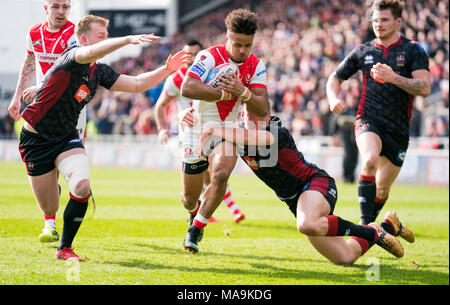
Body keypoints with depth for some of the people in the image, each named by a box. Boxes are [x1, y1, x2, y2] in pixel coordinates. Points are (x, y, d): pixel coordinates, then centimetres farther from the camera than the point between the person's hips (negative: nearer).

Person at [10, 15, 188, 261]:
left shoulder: (99, 72, 4)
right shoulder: (71, 57, -18)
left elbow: (136, 84, 10)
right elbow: (91, 53, -42)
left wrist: (167, 70, -2)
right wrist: (128, 40, -52)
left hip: (66, 138, 5)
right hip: (36, 138, -5)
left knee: (82, 188, -24)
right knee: (49, 208, 3)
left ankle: (65, 248, -7)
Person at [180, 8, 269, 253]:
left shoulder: (256, 66, -4)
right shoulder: (210, 57, -18)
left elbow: (263, 109, -10)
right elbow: (187, 88, -33)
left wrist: (243, 92, -28)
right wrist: (225, 93, -31)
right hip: (198, 127, -2)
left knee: (221, 174, -29)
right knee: (189, 198, 5)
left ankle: (196, 228, -11)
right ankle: (195, 212, 45)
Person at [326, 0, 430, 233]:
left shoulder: (413, 50, 0)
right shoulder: (363, 51, 8)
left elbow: (424, 88, -13)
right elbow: (335, 78, 20)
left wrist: (393, 77, -25)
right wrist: (334, 99, -1)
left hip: (399, 129, 1)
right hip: (369, 120, -1)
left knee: (382, 190, 10)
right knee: (370, 159, -33)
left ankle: (368, 223, 38)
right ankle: (366, 224, -32)